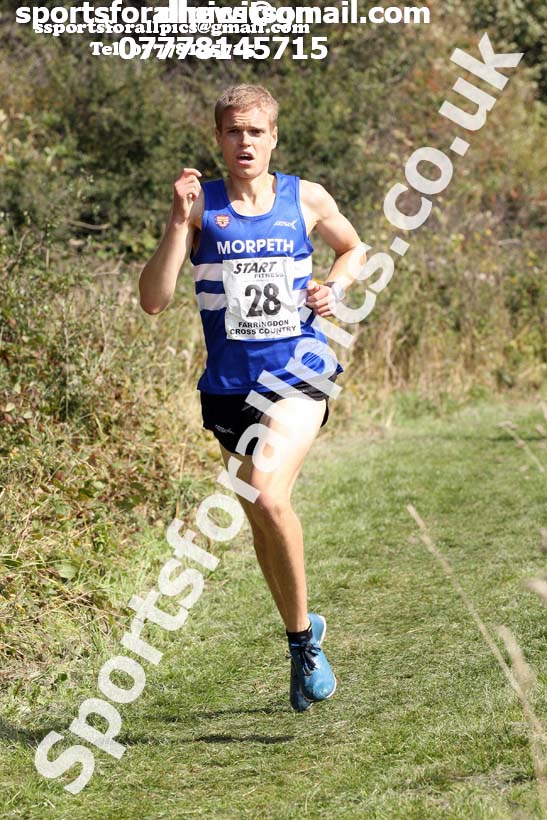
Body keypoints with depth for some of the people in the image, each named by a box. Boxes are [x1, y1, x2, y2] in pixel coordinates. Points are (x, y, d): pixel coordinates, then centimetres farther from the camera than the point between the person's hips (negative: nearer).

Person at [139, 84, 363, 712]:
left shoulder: (307, 200, 3)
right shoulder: (201, 205, -1)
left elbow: (353, 248, 24)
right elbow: (153, 301, -9)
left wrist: (332, 289, 3)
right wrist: (179, 222, -18)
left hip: (300, 374, -2)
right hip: (230, 385, 2)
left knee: (267, 495, -25)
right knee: (261, 518, 11)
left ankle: (302, 628, -6)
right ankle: (302, 638, 32)